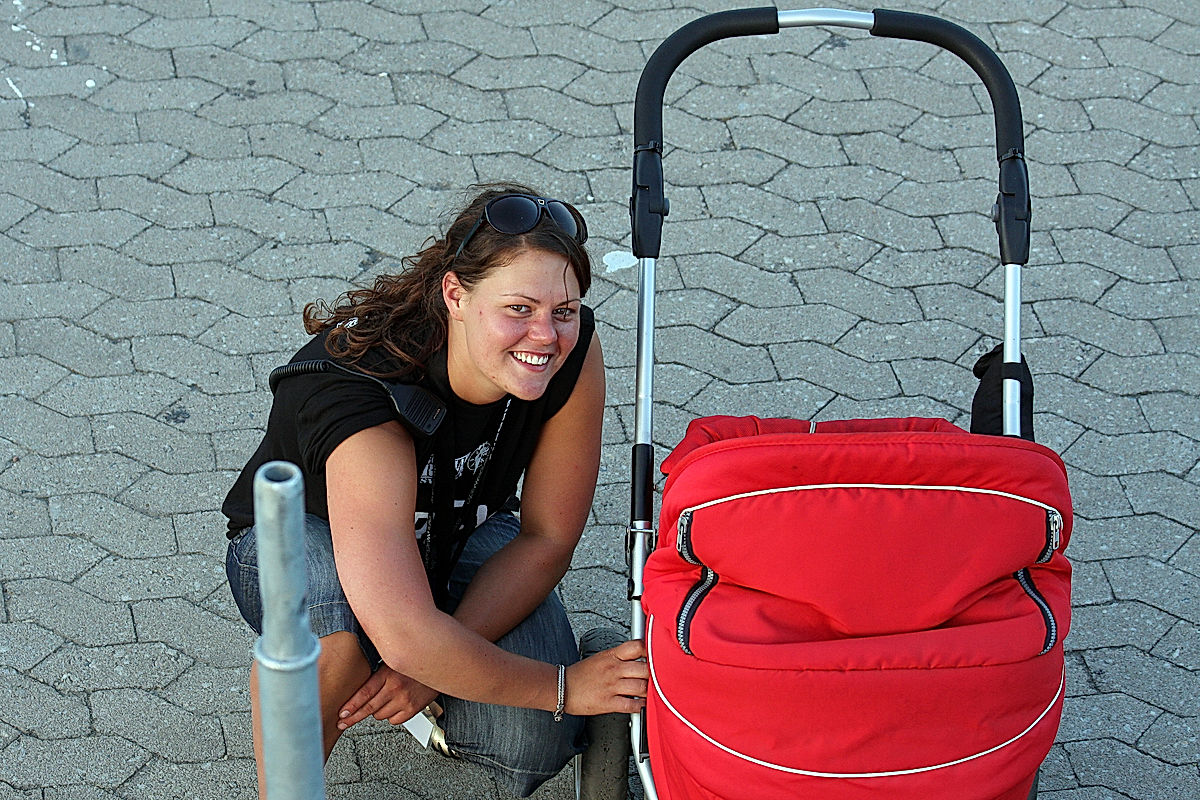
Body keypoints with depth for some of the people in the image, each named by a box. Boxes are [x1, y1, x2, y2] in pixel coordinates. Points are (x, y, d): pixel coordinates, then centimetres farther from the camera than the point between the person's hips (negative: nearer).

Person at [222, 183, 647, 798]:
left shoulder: (573, 354, -26)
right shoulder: (362, 400, -41)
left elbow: (547, 538, -15)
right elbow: (408, 638, -45)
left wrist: (433, 665, -25)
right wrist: (563, 686, -34)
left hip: (460, 532, 4)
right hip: (302, 535, -4)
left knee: (533, 744, -23)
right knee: (332, 618, -42)